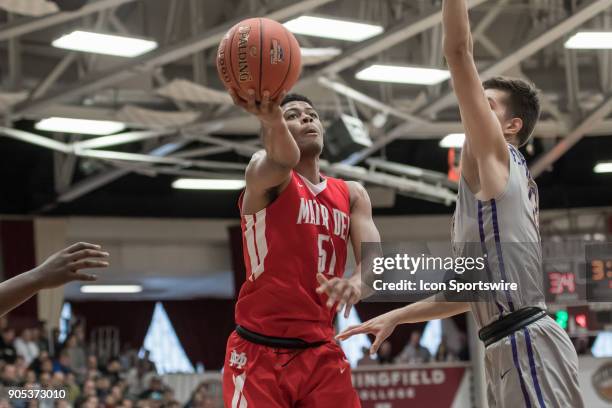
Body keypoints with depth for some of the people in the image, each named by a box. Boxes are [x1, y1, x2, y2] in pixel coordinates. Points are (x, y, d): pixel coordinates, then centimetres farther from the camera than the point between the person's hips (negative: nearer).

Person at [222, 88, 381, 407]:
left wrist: (355, 283, -30)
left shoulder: (351, 195, 12)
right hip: (258, 353, -5)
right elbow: (283, 160, -29)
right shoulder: (263, 175, -3)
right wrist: (273, 120, -54)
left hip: (321, 353, 5)